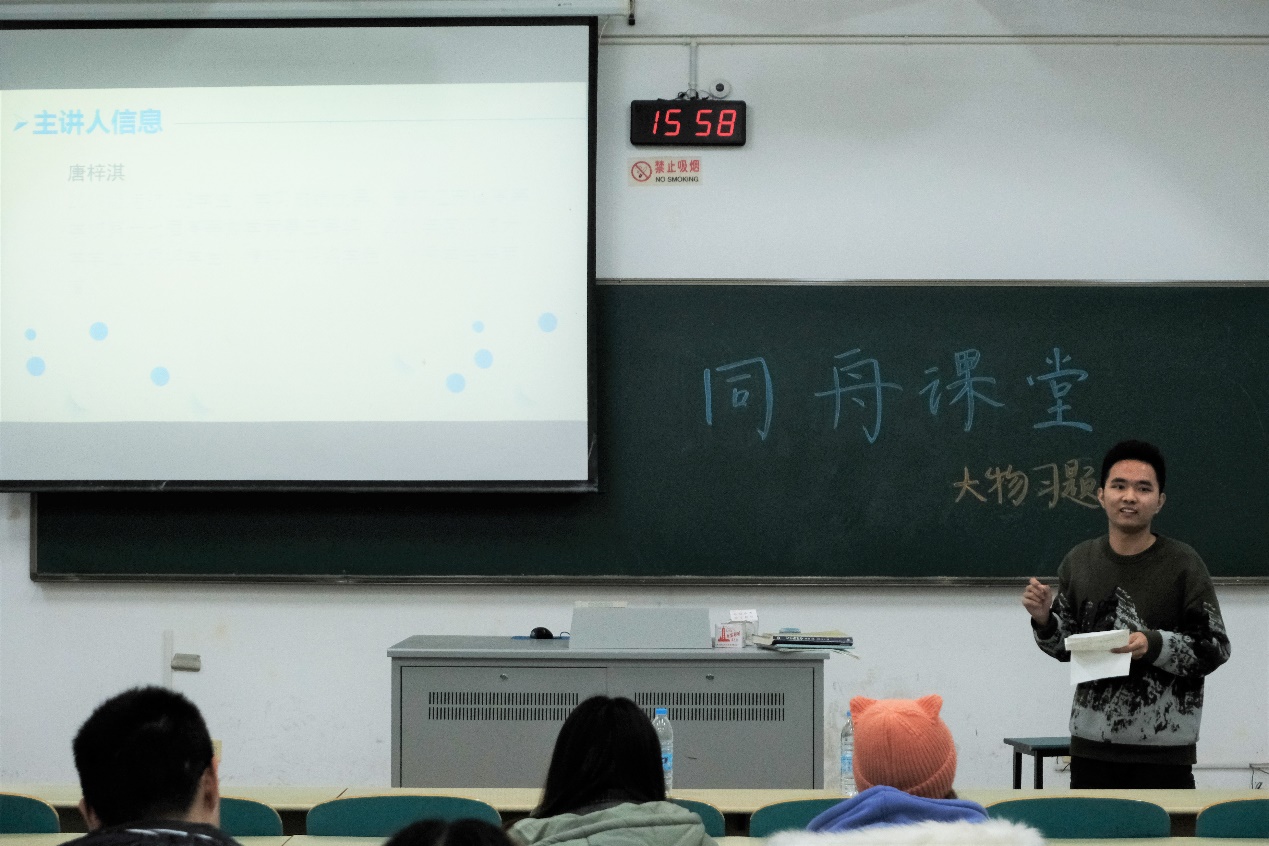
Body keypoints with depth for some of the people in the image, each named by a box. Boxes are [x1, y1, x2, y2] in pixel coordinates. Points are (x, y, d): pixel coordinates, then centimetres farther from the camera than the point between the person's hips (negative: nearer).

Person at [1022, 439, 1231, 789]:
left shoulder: (1183, 564, -4)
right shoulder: (1079, 561, 7)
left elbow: (1216, 648, -5)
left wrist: (1155, 645, -19)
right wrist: (1044, 619, -4)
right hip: (1091, 740, 4)